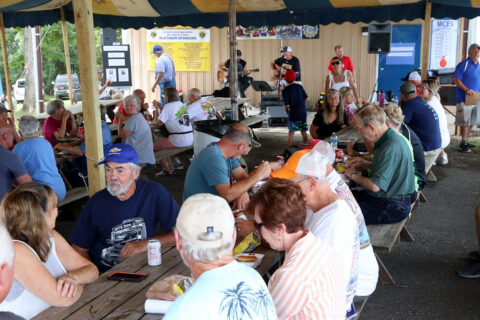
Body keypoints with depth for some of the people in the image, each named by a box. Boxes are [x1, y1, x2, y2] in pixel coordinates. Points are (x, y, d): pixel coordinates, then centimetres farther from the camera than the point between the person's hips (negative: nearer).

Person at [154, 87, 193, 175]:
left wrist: (157, 108, 0)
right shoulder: (181, 104, 13)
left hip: (179, 140, -9)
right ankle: (170, 168, 27)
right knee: (162, 142, 28)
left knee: (154, 146, 5)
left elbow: (158, 123, -12)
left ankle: (167, 170, 15)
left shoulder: (168, 106, -11)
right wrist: (160, 108, 18)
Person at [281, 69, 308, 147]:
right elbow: (305, 98, 5)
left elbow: (286, 105, -14)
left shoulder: (285, 91, -10)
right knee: (303, 131, 16)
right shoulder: (299, 86, 1)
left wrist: (286, 111, 5)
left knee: (291, 132, -1)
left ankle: (289, 147, -2)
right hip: (303, 112, 4)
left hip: (293, 113, -4)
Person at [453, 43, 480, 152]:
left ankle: (465, 142, 21)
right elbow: (456, 79, -13)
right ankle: (463, 143, 3)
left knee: (471, 122, 12)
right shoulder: (464, 64, -8)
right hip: (464, 98, -8)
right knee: (465, 122, -6)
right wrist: (466, 89, -22)